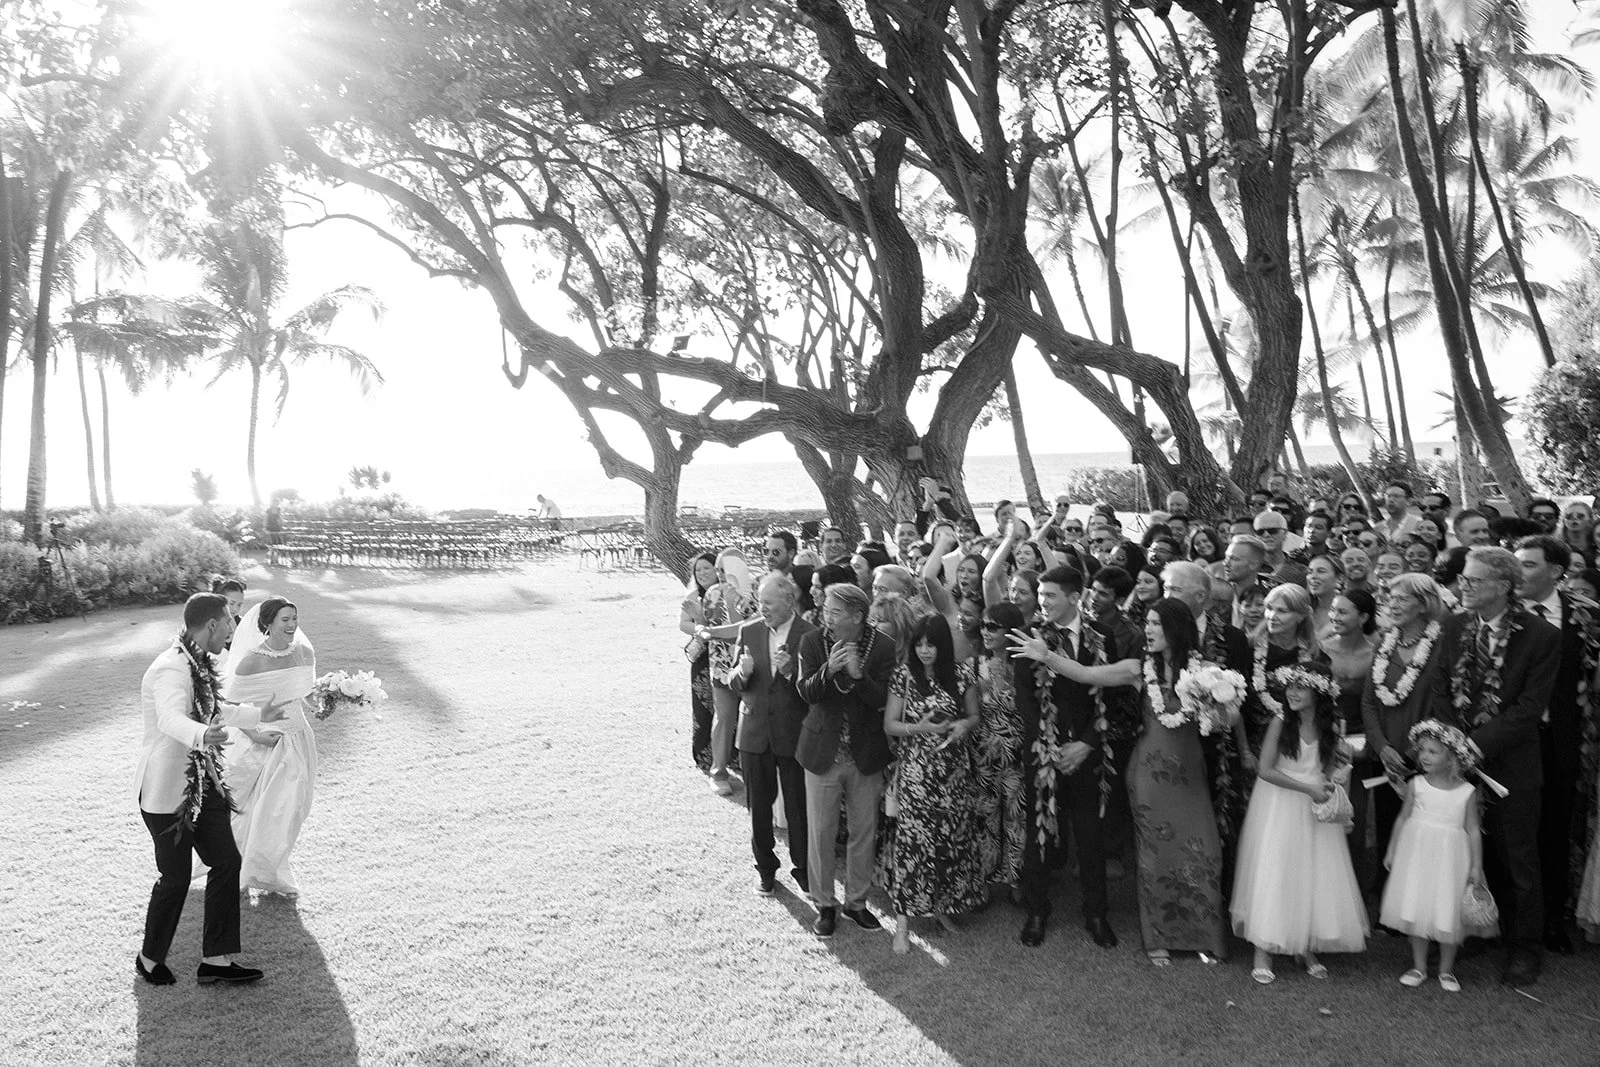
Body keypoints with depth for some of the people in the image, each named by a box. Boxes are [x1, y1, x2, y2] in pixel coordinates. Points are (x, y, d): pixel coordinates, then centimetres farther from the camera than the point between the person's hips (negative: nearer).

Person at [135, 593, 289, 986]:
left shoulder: (199, 664, 7)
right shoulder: (172, 670, -24)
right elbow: (172, 719, -44)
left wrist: (258, 716, 38)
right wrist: (203, 736, -65)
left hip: (203, 785, 9)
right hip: (166, 791, -9)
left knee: (227, 863, 6)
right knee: (176, 878, 4)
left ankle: (217, 960, 13)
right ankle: (149, 959, 28)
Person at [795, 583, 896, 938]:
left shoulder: (882, 646, -9)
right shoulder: (812, 641, -7)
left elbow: (883, 699, -12)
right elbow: (806, 692, -13)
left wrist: (858, 674, -29)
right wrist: (829, 670, -31)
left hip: (865, 754, 0)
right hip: (822, 751, 0)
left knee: (865, 831, 12)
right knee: (820, 831, 7)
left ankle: (856, 900, 31)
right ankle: (824, 904, 25)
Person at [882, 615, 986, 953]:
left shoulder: (962, 674, 1)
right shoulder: (904, 674, -3)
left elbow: (975, 716, 11)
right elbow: (889, 724, 0)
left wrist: (964, 725, -11)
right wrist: (921, 728, -16)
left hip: (955, 769, 2)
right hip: (916, 769, -2)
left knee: (953, 835, 6)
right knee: (913, 836, -6)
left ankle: (943, 905, 27)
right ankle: (903, 921, 3)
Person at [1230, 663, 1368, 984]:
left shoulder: (1329, 726, 0)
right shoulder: (1280, 723, -11)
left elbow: (1330, 766, 15)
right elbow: (1266, 771, -14)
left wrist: (1328, 784, -5)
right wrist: (1308, 788, -17)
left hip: (1316, 810, 4)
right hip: (1280, 806, -4)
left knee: (1315, 877, 6)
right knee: (1271, 874, -2)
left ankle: (1307, 948, 20)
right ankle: (1263, 952, 5)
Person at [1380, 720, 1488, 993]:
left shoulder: (1467, 792, -5)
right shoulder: (1415, 785, -1)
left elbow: (1473, 830, -1)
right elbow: (1403, 819, 7)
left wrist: (1476, 865, -3)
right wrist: (1392, 850, 10)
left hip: (1450, 857, -1)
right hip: (1417, 852, 2)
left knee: (1448, 913, 3)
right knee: (1416, 909, 6)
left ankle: (1446, 970, 22)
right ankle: (1419, 967, 20)